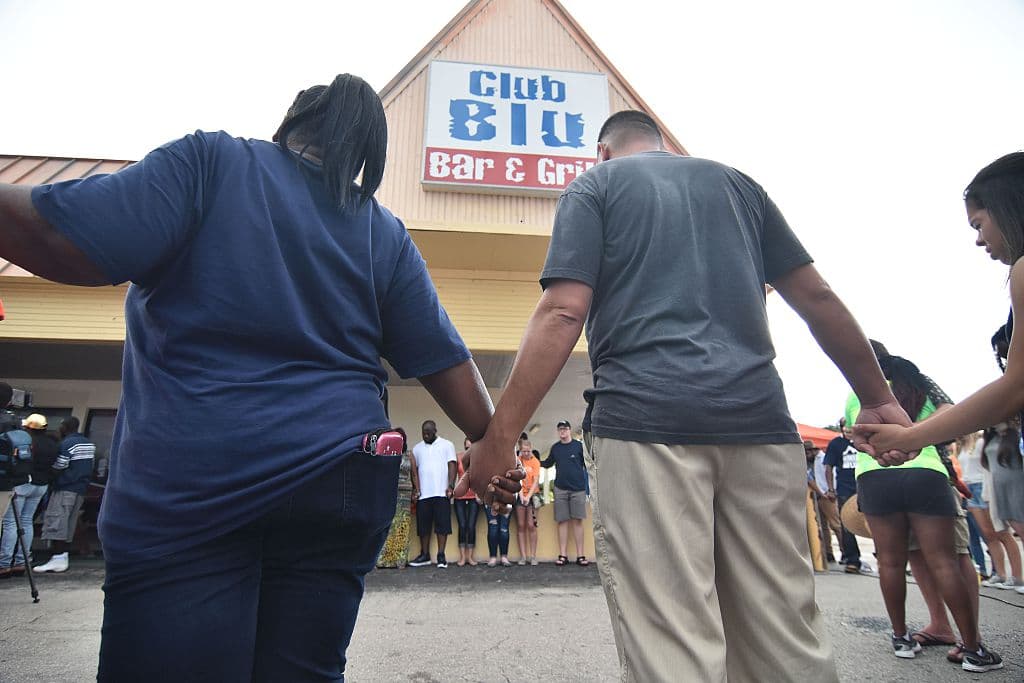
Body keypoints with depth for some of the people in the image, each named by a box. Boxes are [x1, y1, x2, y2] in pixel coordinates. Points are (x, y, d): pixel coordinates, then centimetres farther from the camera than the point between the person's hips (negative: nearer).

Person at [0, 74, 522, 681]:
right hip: (339, 486, 4)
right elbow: (445, 361, 8)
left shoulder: (211, 161, 1)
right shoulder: (386, 234, 10)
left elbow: (65, 244, -10)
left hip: (187, 485, -3)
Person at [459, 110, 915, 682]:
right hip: (759, 419, 5)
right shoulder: (736, 182, 24)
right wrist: (879, 398, 26)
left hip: (645, 417, -4)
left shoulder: (595, 184, 11)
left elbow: (563, 312, -5)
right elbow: (817, 298, 18)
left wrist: (498, 437, -6)